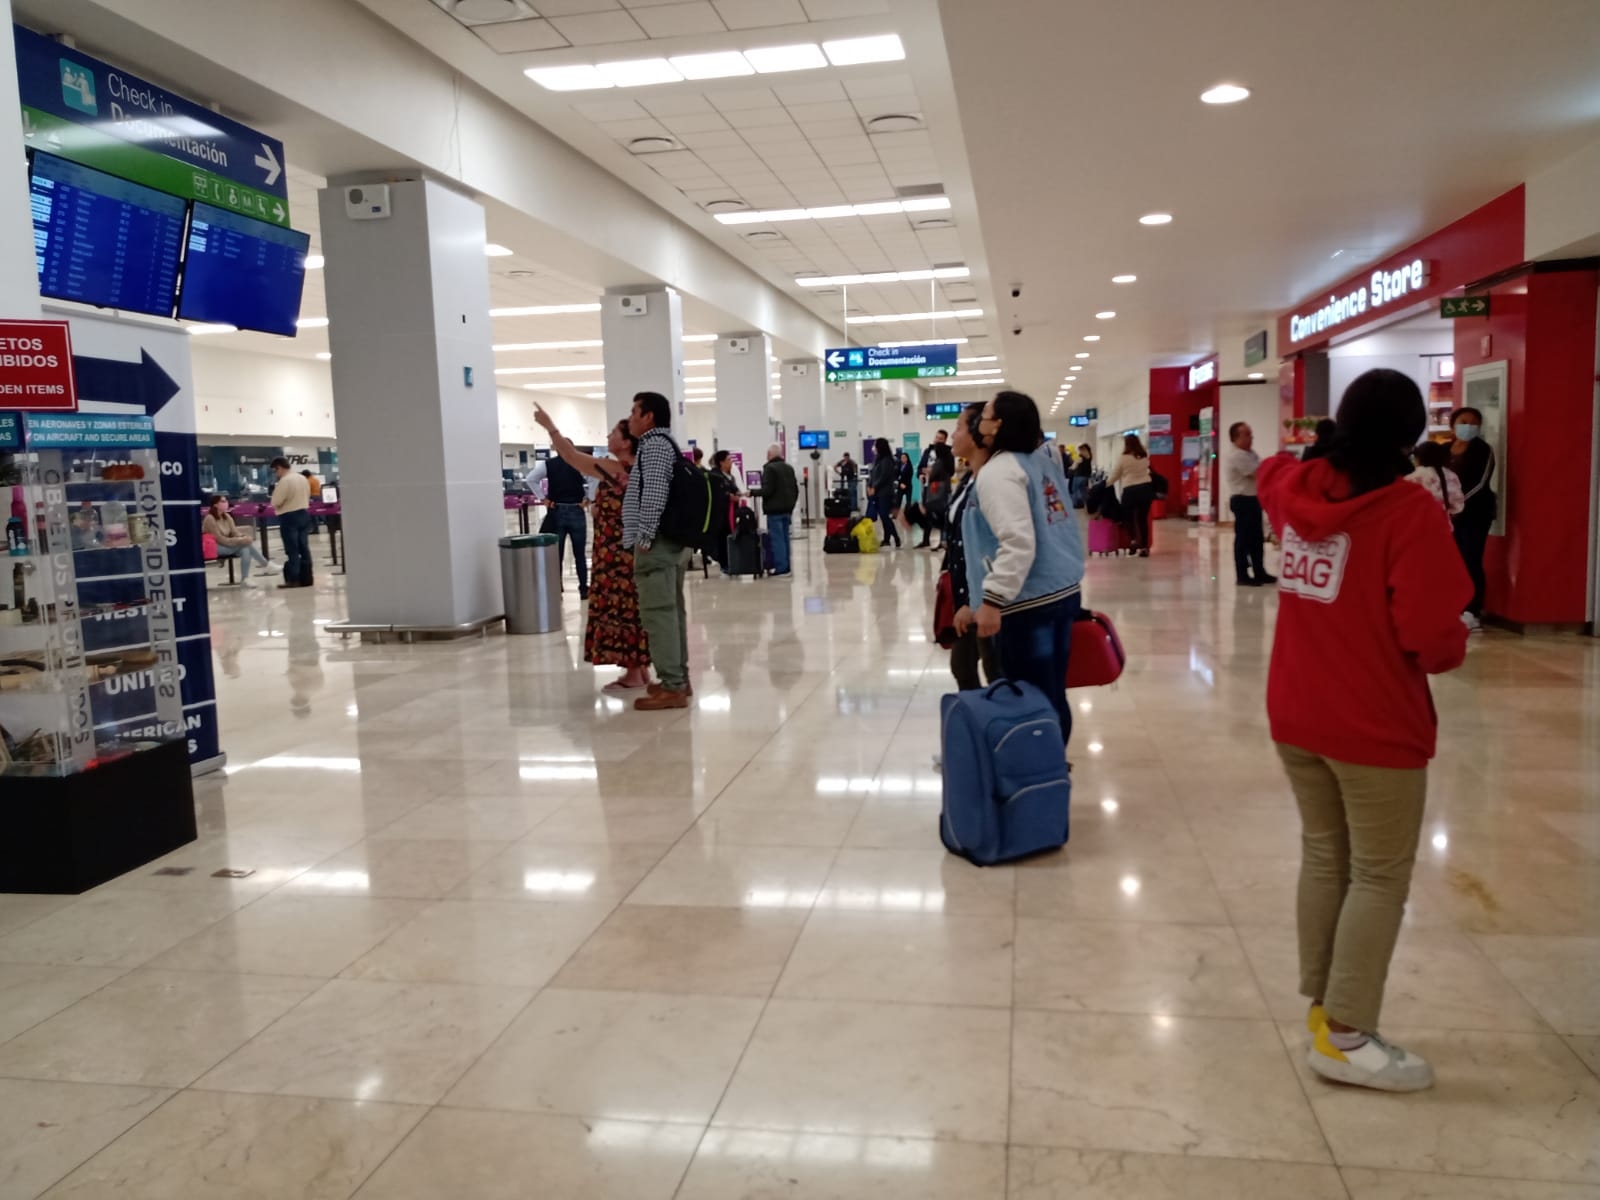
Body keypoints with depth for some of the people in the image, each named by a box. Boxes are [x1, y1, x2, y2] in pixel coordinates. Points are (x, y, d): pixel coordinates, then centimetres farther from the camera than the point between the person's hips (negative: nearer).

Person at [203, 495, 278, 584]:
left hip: (226, 545, 7)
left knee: (245, 549, -24)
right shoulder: (209, 519, -17)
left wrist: (245, 537, -21)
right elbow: (221, 539, -20)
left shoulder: (226, 517, 6)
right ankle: (266, 566, -18)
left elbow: (235, 533, 2)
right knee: (244, 543, -25)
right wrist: (241, 540, -26)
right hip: (213, 548, -7)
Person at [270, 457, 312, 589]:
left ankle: (293, 580, 0)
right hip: (304, 514, 8)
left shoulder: (284, 481, -17)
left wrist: (275, 492, 2)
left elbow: (275, 502, -16)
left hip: (289, 517, -8)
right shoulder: (303, 478, 9)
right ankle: (306, 578, 13)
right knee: (304, 547, 10)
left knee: (292, 550, -3)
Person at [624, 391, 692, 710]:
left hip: (656, 542, -11)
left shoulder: (654, 444, -11)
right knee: (672, 609, 13)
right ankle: (679, 678, 18)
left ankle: (672, 687, -10)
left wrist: (645, 537, -19)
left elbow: (654, 495, -20)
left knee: (658, 612, -10)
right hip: (672, 540, 11)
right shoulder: (665, 443, 21)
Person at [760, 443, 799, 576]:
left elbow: (767, 490, -19)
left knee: (777, 538, -5)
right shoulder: (789, 468, 12)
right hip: (787, 509, 8)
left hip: (774, 509, -8)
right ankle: (786, 567, 15)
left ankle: (781, 568, -6)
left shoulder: (769, 468, -13)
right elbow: (796, 489, 15)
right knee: (784, 537, 13)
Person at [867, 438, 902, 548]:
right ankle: (887, 539, 11)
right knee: (883, 516, 8)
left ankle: (896, 539, -10)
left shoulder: (887, 460, -11)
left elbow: (884, 477, -16)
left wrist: (874, 488, -13)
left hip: (885, 492, -8)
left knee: (885, 516, -12)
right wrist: (869, 486, 2)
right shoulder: (878, 459, 15)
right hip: (878, 492, 8)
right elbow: (873, 474, 16)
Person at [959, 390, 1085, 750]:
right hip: (1064, 592, 9)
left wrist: (992, 600, -27)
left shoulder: (997, 472, -14)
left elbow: (1017, 543, -24)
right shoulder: (1043, 459, 11)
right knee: (1052, 697, 15)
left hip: (1027, 602, -9)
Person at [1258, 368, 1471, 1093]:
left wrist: (1331, 450, 22)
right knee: (1380, 876, 6)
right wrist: (1456, 648, -1)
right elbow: (1428, 633, -21)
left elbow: (1273, 471, 28)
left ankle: (1321, 1007, 28)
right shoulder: (1409, 511, -19)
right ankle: (1344, 1038, 11)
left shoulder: (1295, 490, 1)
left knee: (1324, 858, 18)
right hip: (1376, 725, -7)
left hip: (1295, 714, 7)